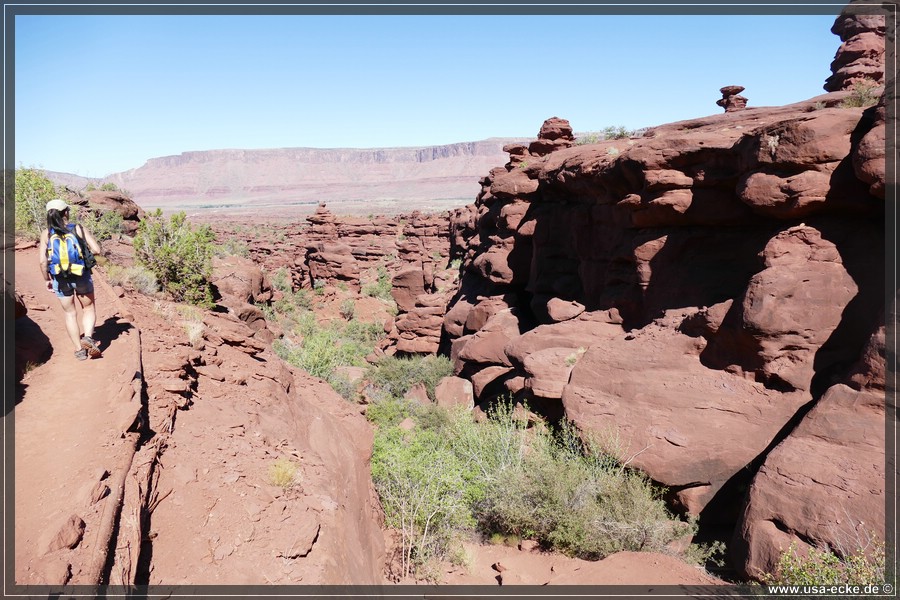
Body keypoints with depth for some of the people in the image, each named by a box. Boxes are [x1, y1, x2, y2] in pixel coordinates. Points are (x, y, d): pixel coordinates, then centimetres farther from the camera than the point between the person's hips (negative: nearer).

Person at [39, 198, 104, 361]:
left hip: (60, 279, 1)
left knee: (70, 313, 16)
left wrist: (47, 280, 7)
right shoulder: (79, 229, -5)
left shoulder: (46, 234, -2)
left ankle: (79, 349, 17)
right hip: (82, 276, -1)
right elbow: (97, 250, -10)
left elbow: (43, 261, -6)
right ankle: (88, 337, -6)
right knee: (89, 309, 18)